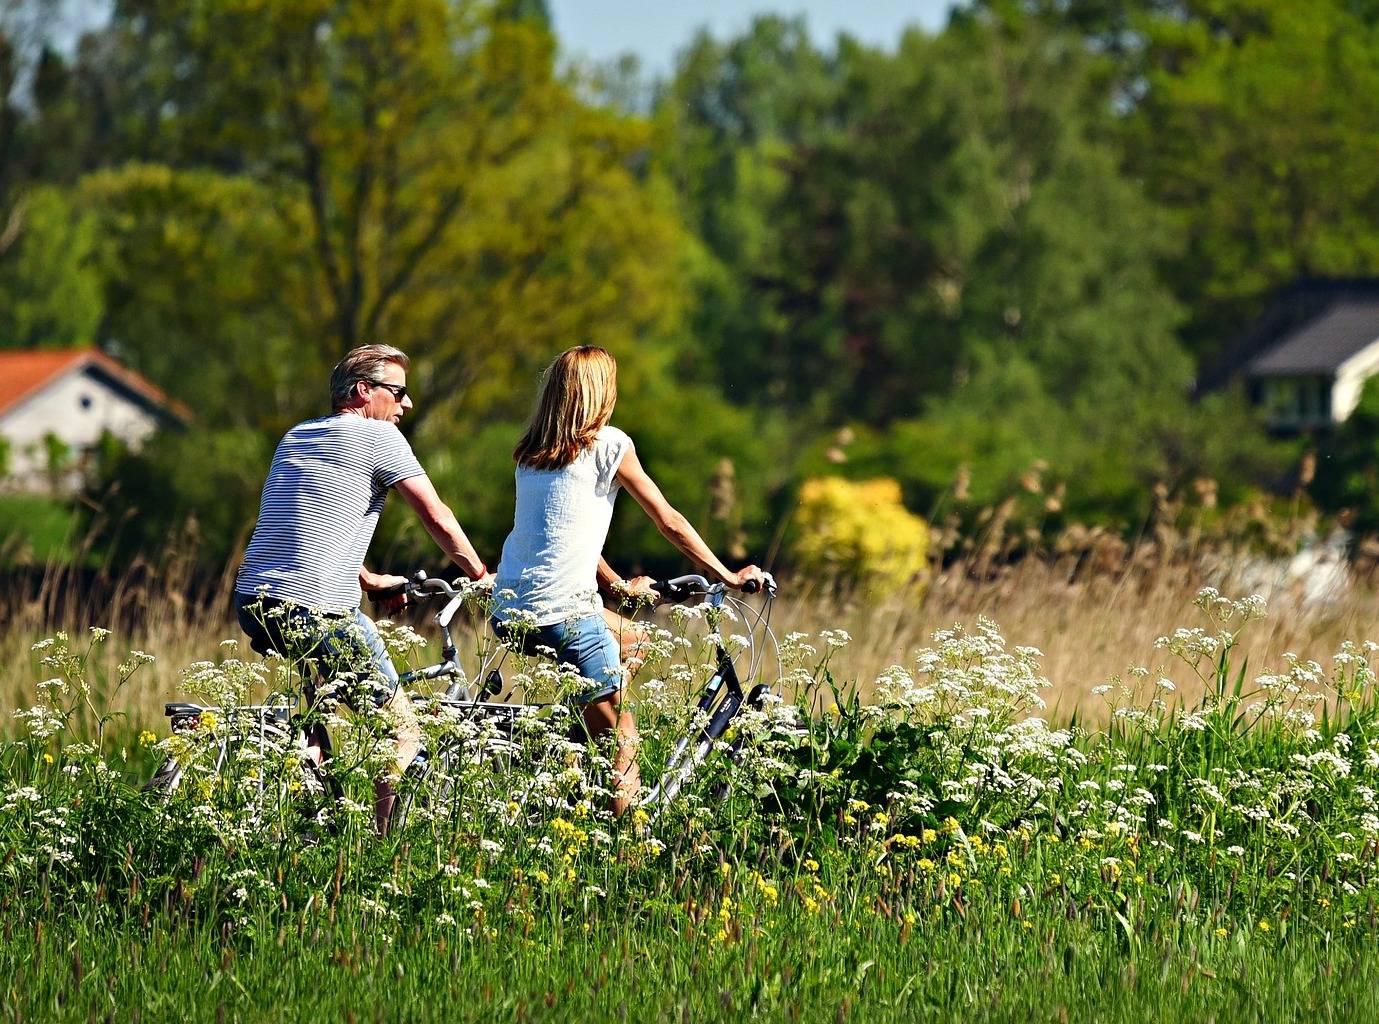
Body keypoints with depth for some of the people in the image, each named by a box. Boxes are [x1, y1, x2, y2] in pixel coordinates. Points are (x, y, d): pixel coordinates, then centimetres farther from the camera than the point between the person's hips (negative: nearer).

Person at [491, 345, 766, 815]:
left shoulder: (530, 451, 16)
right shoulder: (608, 443, -2)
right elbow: (670, 522, 3)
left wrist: (619, 586, 34)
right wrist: (729, 576, 12)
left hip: (507, 615, 7)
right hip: (563, 615, -7)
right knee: (622, 742, 0)